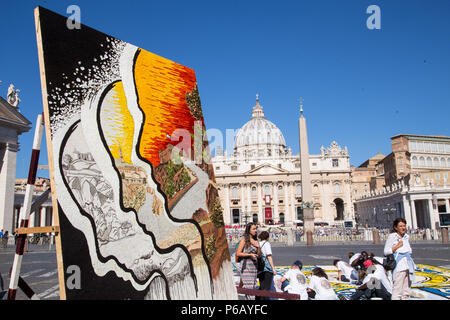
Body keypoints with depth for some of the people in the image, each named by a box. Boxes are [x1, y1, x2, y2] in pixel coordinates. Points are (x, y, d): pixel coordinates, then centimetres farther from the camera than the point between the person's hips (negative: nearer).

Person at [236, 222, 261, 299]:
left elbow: (259, 254, 13)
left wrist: (258, 247, -6)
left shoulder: (255, 240, 10)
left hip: (254, 265, 6)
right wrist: (250, 254, -14)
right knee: (248, 285, -9)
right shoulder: (244, 240, -7)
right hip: (246, 265, -6)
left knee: (253, 285, 7)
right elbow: (238, 253, -10)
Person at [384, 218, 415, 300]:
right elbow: (386, 252, -8)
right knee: (397, 288, -11)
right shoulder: (392, 236, -6)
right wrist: (397, 246, -13)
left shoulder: (406, 236, 12)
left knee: (407, 289, 11)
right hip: (398, 264, -7)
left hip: (408, 263, 7)